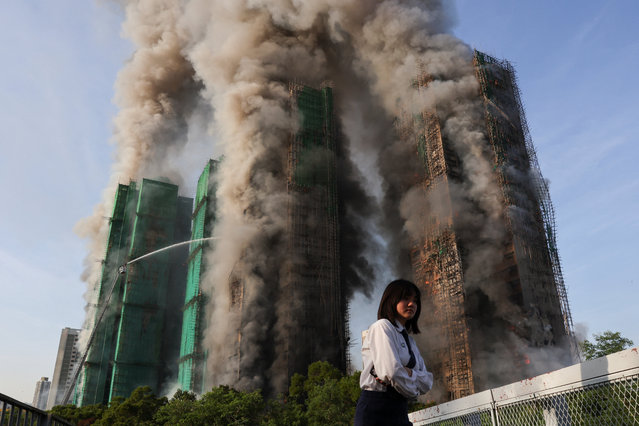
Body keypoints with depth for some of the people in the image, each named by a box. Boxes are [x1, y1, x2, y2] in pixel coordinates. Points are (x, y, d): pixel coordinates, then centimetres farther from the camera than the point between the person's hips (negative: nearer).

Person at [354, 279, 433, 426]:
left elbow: (427, 382, 11)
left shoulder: (409, 341, 20)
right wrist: (413, 389, 1)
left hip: (400, 412, 8)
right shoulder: (382, 327, -4)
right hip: (376, 409, -8)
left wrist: (408, 372, -10)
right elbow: (391, 372, -18)